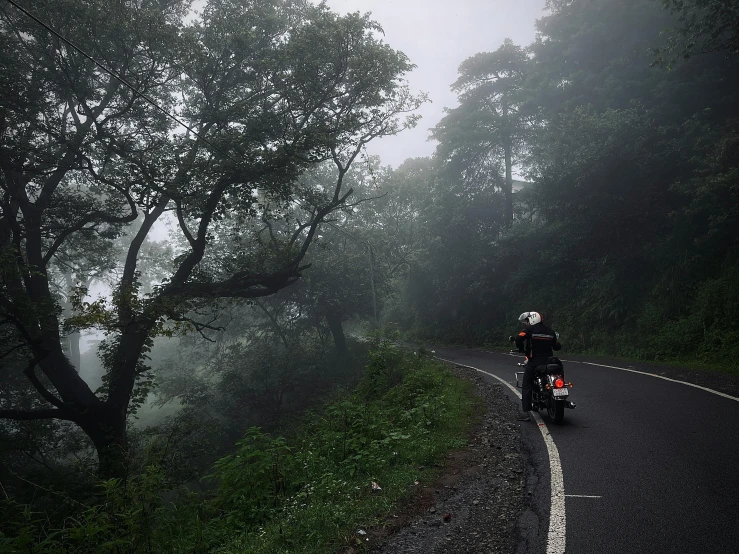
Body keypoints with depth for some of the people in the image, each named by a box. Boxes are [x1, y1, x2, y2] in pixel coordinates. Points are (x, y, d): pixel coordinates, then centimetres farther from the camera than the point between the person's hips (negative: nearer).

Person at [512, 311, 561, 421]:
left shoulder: (529, 329, -5)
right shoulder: (550, 331, 11)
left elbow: (519, 339, -19)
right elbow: (558, 346, 14)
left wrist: (521, 349, -1)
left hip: (533, 362, -5)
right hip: (548, 362, 5)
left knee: (526, 387, 2)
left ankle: (525, 413, -5)